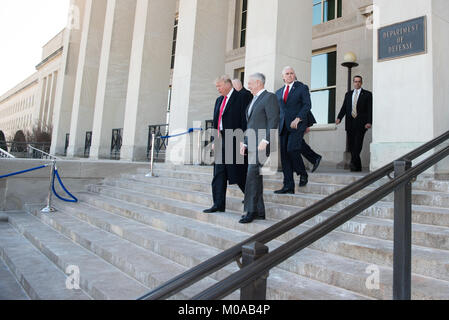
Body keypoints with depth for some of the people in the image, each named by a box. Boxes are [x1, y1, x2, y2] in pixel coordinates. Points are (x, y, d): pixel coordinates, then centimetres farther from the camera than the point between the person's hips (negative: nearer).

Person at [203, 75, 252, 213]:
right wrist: (215, 140, 14)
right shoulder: (219, 100, 17)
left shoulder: (241, 98, -7)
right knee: (219, 173, 6)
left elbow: (244, 120, -12)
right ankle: (219, 205, 11)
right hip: (221, 140, 7)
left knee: (238, 172, 2)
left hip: (234, 141, -7)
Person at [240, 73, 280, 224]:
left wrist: (265, 140, -22)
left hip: (262, 143, -9)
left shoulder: (270, 97, -2)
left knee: (252, 176, -17)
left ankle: (251, 211, -13)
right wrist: (245, 143, 15)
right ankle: (260, 212, 12)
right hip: (252, 144, 9)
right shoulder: (254, 100, 25)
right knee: (256, 177, 7)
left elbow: (273, 121, -13)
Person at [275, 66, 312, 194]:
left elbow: (307, 105, -6)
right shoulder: (279, 92, 20)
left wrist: (297, 119, -18)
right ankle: (288, 186, 4)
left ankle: (303, 173, 8)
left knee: (292, 149, -20)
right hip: (283, 126, 5)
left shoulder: (302, 88, 5)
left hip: (297, 125, -5)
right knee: (284, 155, -1)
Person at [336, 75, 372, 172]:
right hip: (350, 123, 4)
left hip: (361, 124, -4)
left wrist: (369, 122, -13)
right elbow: (344, 108, 12)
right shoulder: (348, 94, 19)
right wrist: (339, 118, -5)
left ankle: (353, 162, -25)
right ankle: (357, 167, 9)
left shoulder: (367, 94, 7)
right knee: (352, 145, 2)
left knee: (358, 143, -18)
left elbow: (370, 109, 0)